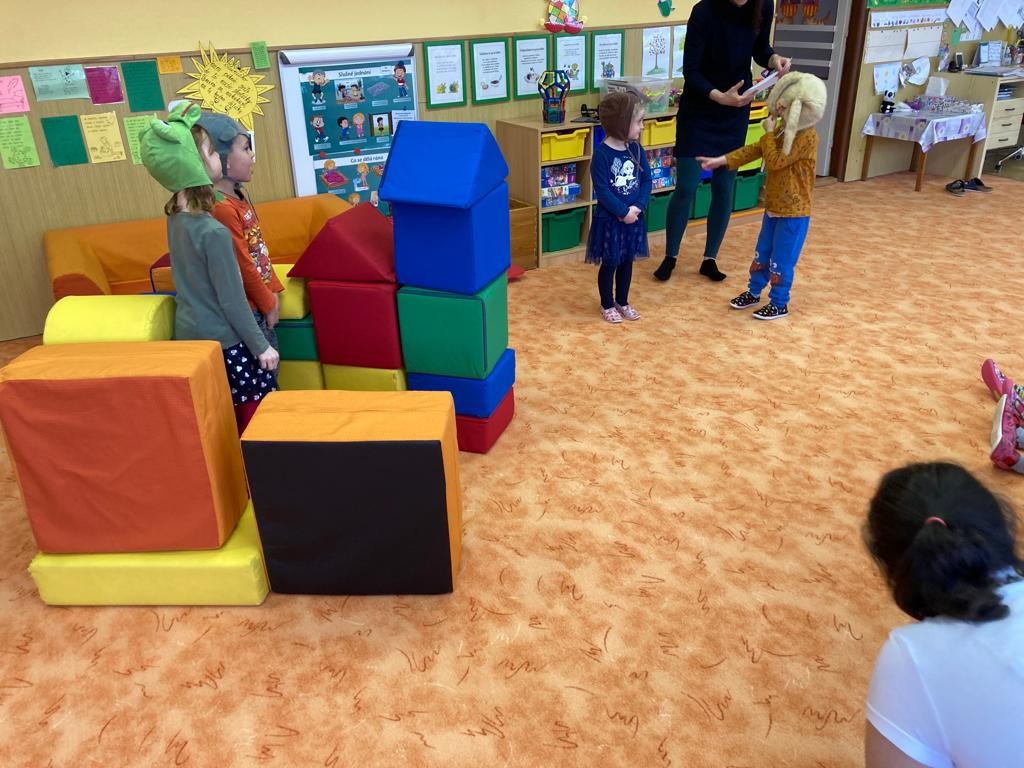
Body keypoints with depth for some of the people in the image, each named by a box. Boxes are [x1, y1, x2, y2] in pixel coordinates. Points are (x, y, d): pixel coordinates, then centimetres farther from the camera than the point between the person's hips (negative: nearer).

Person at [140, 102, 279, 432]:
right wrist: (261, 346, -10)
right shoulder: (213, 232, -24)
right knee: (257, 409, 4)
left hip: (188, 332, 8)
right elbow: (232, 300, -20)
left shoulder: (175, 218, 1)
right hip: (221, 339, -8)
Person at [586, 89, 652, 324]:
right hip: (609, 219, -5)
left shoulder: (636, 150, 1)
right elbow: (602, 191, -19)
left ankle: (622, 302, 32)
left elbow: (647, 181, 1)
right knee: (610, 263, 8)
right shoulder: (602, 154, -17)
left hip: (634, 217, 6)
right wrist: (624, 212, -20)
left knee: (627, 261, 16)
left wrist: (637, 207, -14)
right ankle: (607, 305, 24)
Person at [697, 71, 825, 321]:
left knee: (781, 260, 2)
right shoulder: (785, 130, 5)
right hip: (774, 205, 9)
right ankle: (754, 291, 35)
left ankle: (780, 303, 16)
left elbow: (774, 161, -25)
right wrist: (721, 160, 2)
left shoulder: (807, 137, -23)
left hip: (793, 211, -9)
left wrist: (769, 132, -16)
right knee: (762, 252, 19)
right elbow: (755, 150, 8)